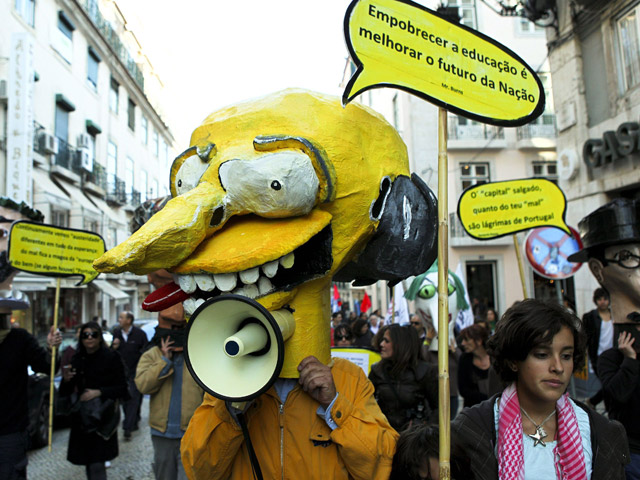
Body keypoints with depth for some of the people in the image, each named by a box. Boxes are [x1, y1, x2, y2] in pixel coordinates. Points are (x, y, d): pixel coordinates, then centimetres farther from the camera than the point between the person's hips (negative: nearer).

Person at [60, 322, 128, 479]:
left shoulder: (111, 358, -5)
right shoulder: (77, 360, 6)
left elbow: (123, 389, -5)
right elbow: (64, 393, 11)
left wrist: (99, 392, -17)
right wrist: (66, 380, -9)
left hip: (103, 418, -4)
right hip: (82, 418, 4)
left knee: (96, 465, -9)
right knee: (89, 464, 12)